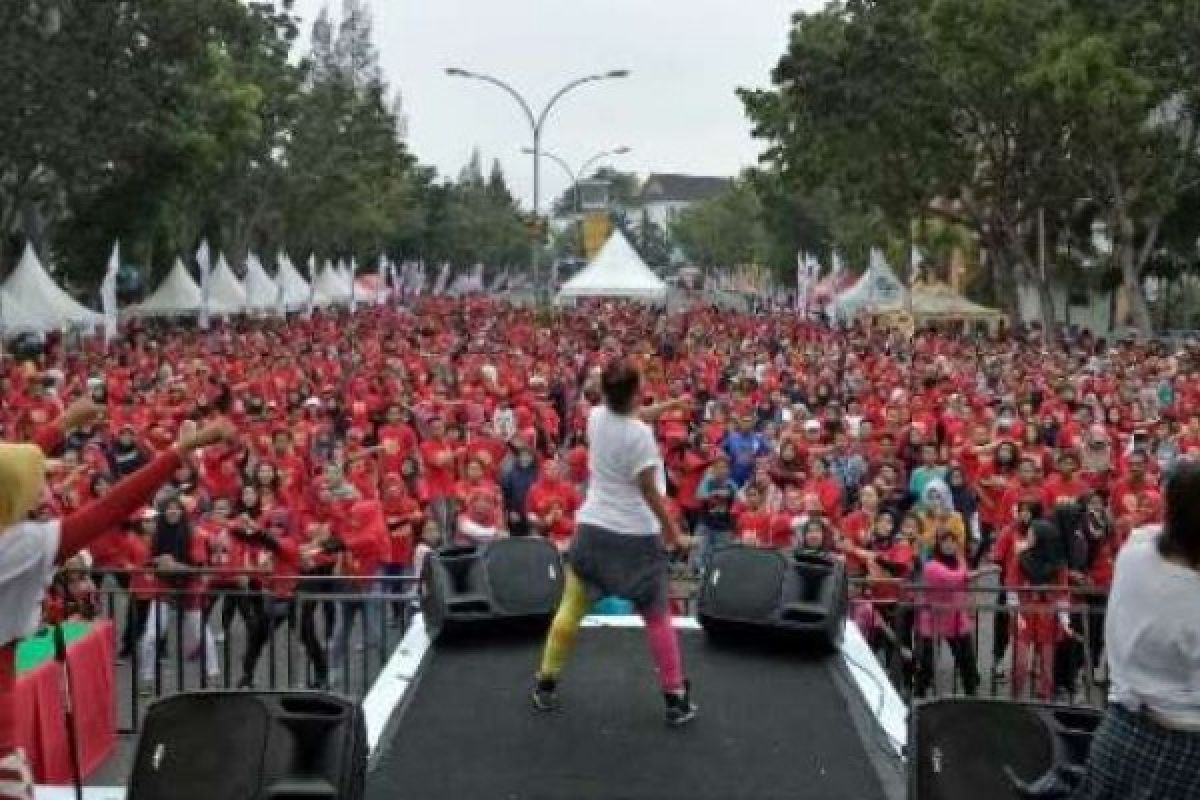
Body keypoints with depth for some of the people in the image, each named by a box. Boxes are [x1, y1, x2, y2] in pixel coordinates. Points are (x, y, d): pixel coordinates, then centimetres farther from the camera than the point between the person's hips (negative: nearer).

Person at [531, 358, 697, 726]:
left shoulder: (596, 417, -2)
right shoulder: (640, 434, -19)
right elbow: (649, 492, -16)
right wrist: (674, 532, -7)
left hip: (593, 529, 5)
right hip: (637, 537, -5)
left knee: (571, 609, 13)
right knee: (657, 619, 7)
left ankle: (546, 685, 22)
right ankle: (677, 700, 15)